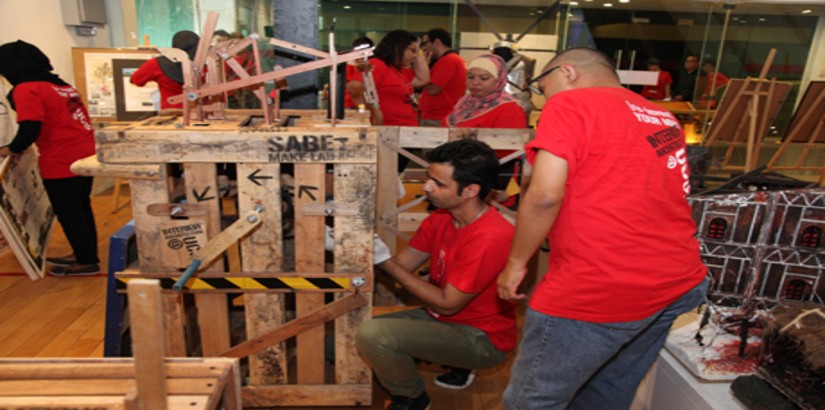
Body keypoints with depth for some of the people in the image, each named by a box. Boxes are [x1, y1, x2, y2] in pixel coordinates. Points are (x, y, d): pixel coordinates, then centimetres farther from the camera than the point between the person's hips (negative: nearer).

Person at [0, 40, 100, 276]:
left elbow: (30, 128, -21)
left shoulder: (26, 90, -12)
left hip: (61, 162, -8)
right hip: (85, 154, 8)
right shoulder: (60, 84, 13)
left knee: (68, 213, 5)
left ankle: (86, 261, 14)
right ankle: (86, 255, 30)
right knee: (80, 208, 19)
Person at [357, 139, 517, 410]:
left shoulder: (489, 238, -29)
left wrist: (385, 260, -23)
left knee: (372, 335, -24)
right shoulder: (440, 218, -3)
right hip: (441, 317, 9)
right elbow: (403, 265, -2)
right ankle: (456, 364, 15)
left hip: (481, 338, -8)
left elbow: (447, 304, -22)